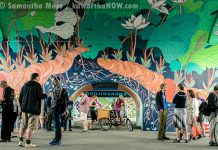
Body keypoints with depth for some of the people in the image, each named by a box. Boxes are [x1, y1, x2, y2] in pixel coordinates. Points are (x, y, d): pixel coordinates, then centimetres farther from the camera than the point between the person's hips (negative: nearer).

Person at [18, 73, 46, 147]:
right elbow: (40, 96, -16)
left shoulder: (25, 85, 14)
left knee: (23, 125, 15)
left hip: (24, 108, 6)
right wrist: (45, 95, 4)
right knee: (31, 126, -3)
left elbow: (20, 97, 12)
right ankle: (28, 143, -3)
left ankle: (21, 140, 14)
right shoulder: (37, 85, -5)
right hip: (33, 109, -6)